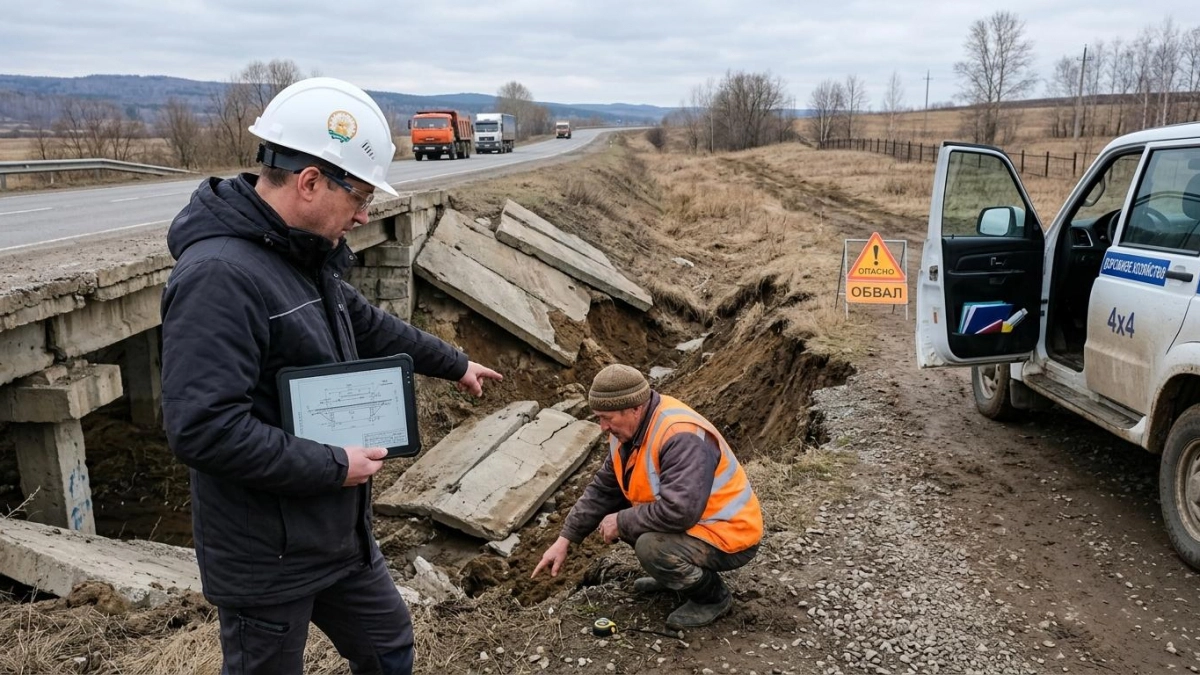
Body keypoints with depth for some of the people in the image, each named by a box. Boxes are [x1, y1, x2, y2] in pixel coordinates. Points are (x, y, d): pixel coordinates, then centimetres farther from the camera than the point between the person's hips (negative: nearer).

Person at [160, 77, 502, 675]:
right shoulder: (218, 275, -27)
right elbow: (204, 430, -32)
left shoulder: (307, 255, 4)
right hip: (266, 557, -9)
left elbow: (370, 326, 20)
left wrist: (454, 365, 31)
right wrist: (334, 467, -22)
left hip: (340, 532, 9)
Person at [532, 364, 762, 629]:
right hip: (688, 523, 9)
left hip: (729, 535, -9)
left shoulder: (681, 437, -31)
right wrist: (565, 539, 0)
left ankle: (714, 596, -3)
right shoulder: (630, 429, -2)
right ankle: (673, 574, 19)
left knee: (651, 548, -31)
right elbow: (603, 490, 6)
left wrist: (621, 522, -23)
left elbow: (678, 511, -39)